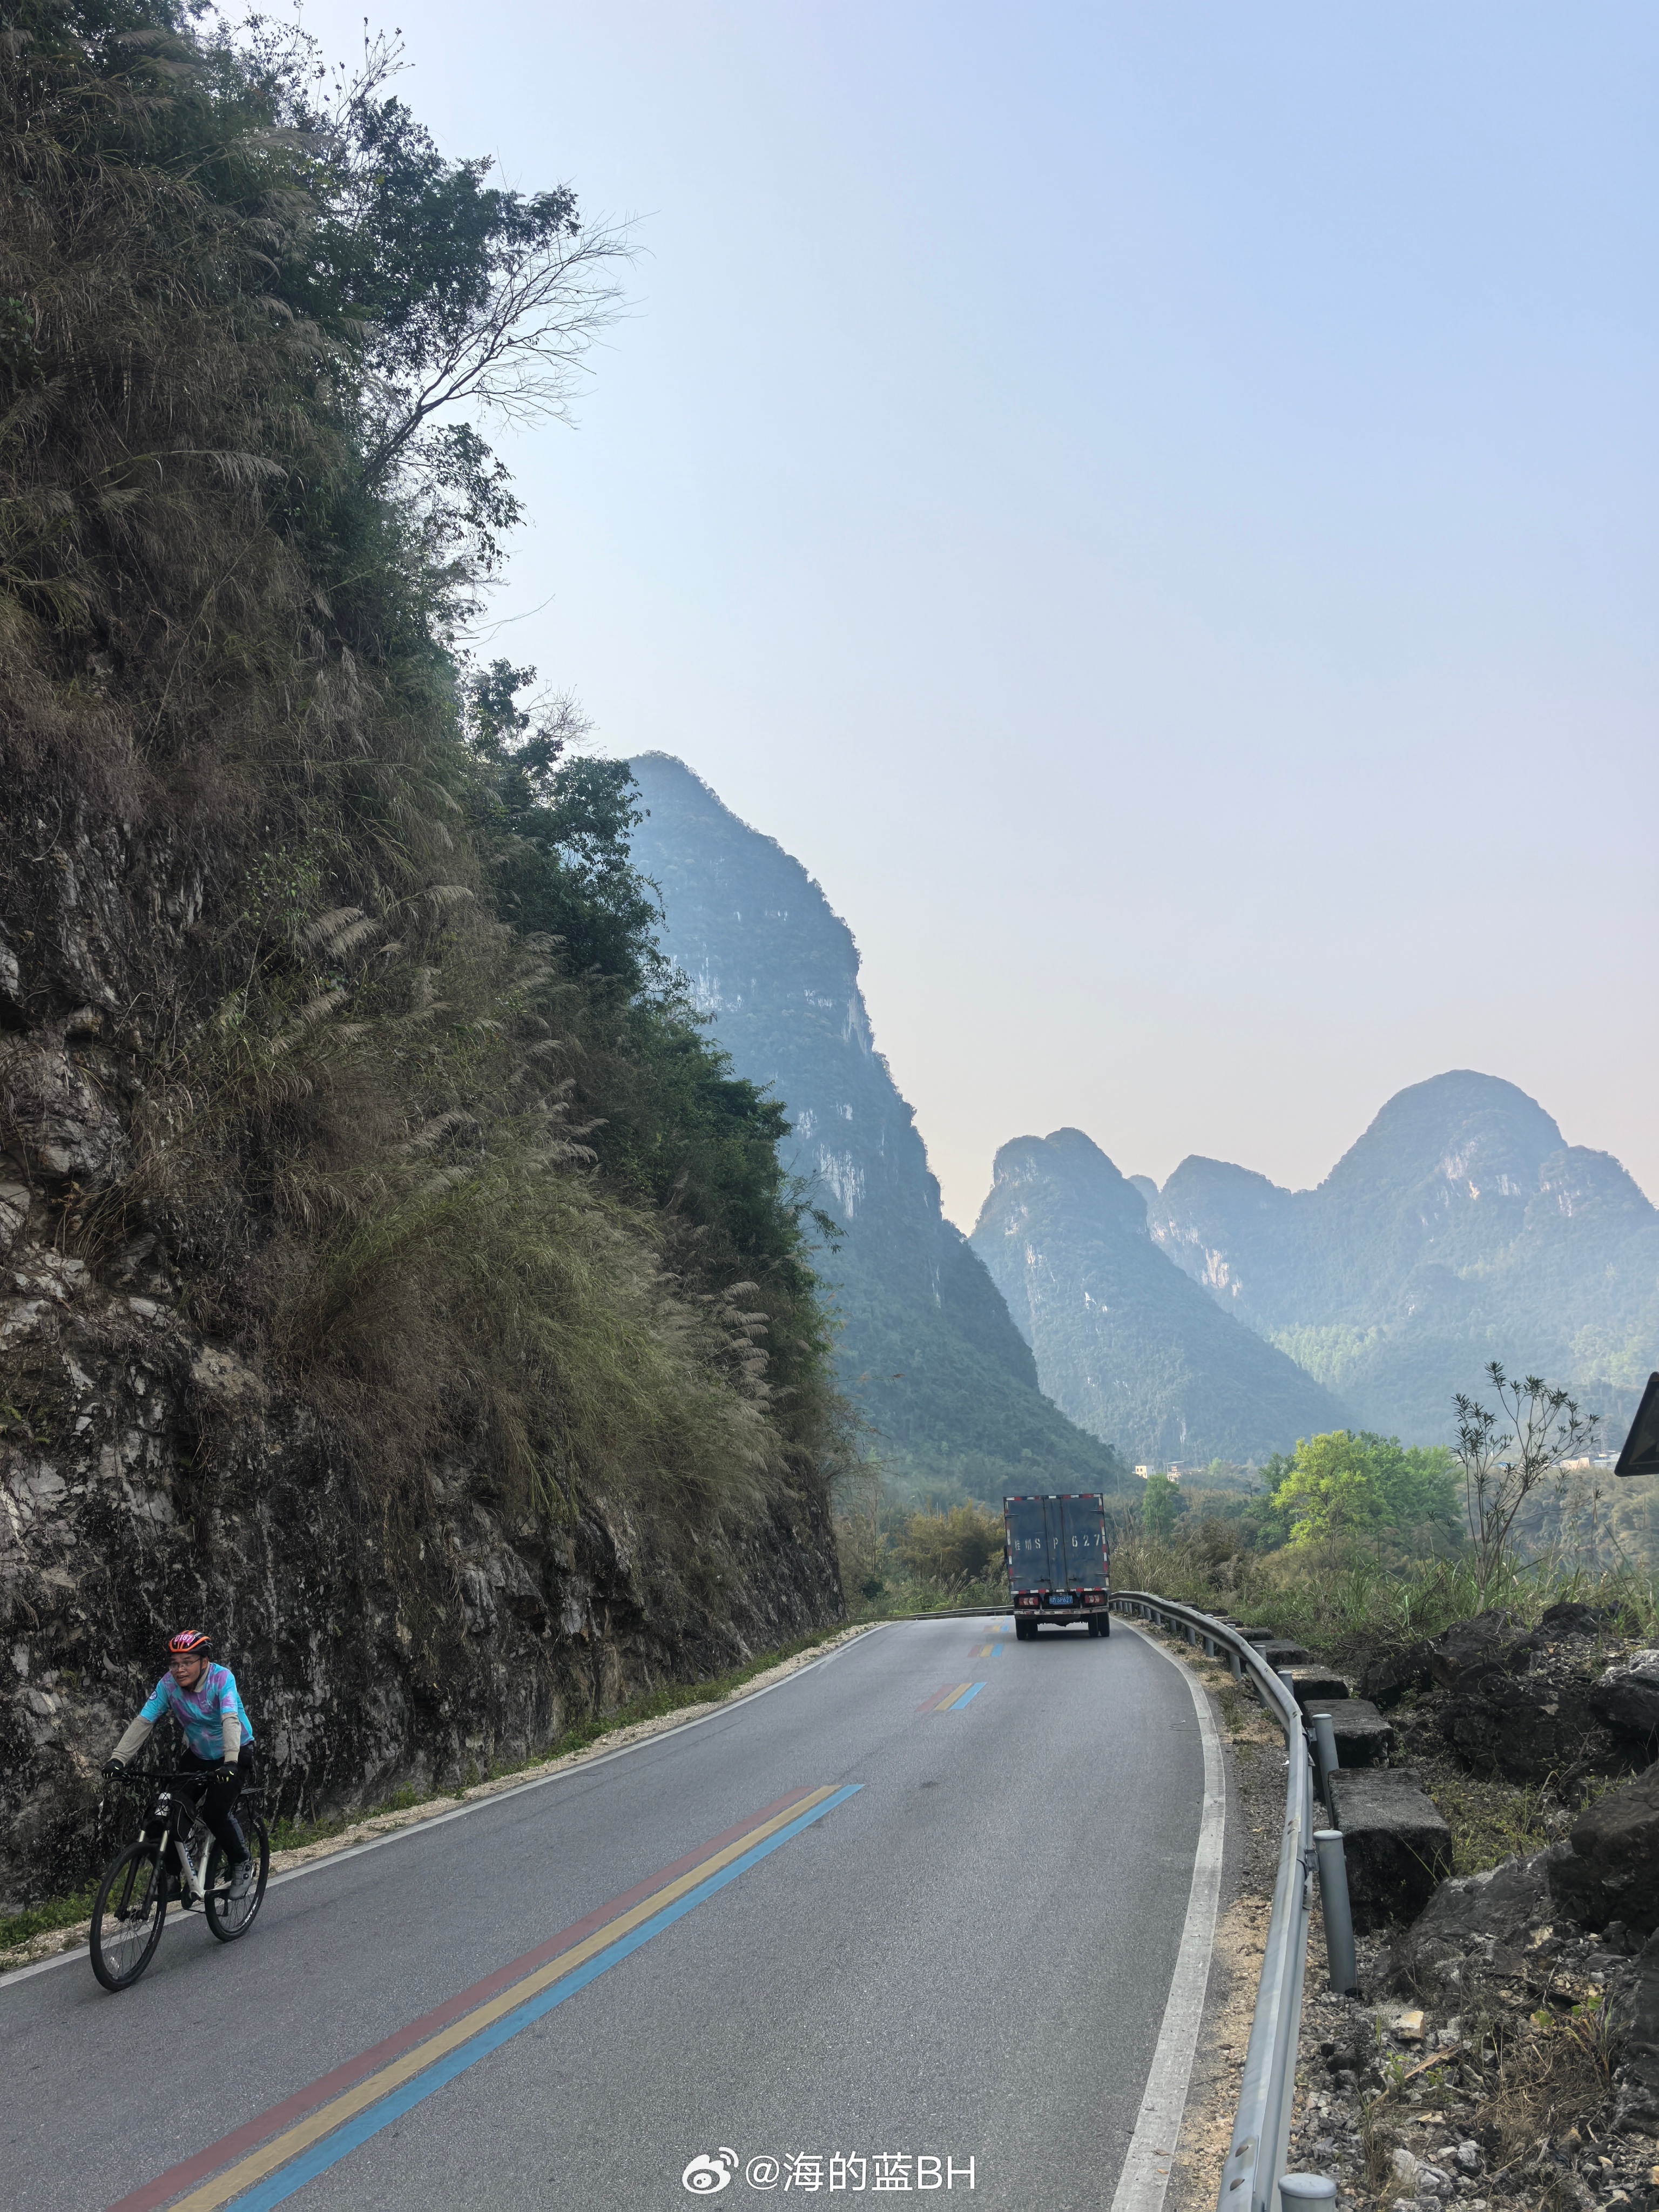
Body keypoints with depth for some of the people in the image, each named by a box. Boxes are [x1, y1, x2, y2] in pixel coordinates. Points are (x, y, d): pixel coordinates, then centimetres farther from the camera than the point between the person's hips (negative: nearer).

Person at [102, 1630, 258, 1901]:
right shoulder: (169, 1684, -14)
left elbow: (231, 1720, -37)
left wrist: (230, 1762, -50)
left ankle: (242, 1863, 5)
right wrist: (118, 1758, -30)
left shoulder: (222, 1678, -26)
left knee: (214, 1813, -18)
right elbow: (143, 1721, -18)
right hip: (199, 1755, 5)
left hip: (236, 1754, -5)